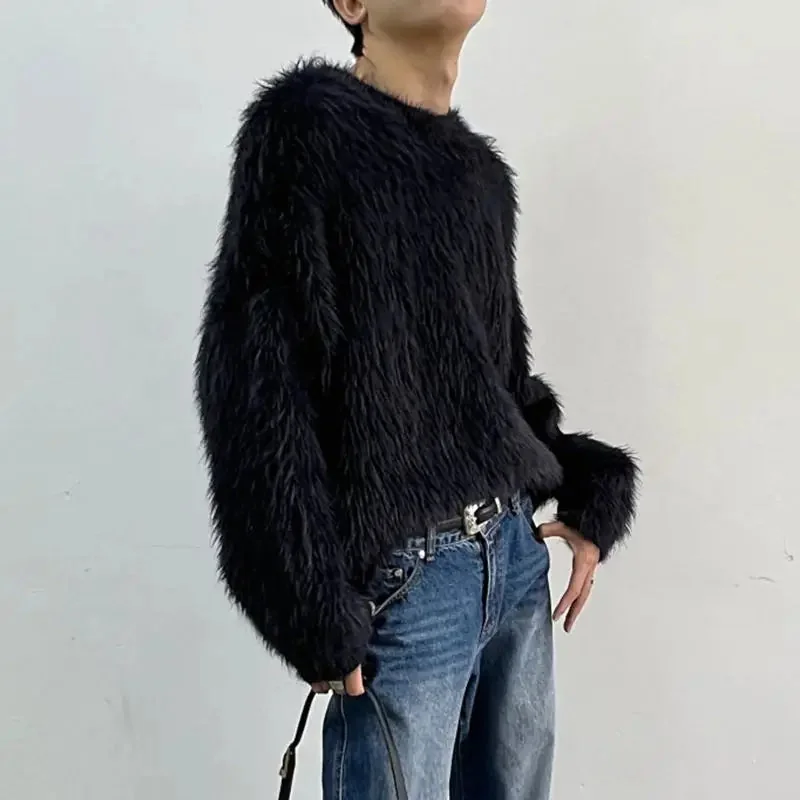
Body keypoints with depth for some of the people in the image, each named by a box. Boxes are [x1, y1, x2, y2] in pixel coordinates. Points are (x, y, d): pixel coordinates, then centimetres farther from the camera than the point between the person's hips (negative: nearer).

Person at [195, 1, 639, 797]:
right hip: (401, 570, -7)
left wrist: (591, 489, 6)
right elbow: (256, 386, -14)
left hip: (515, 550, 7)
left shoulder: (479, 166, 12)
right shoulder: (307, 126, -8)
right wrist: (317, 610, -15)